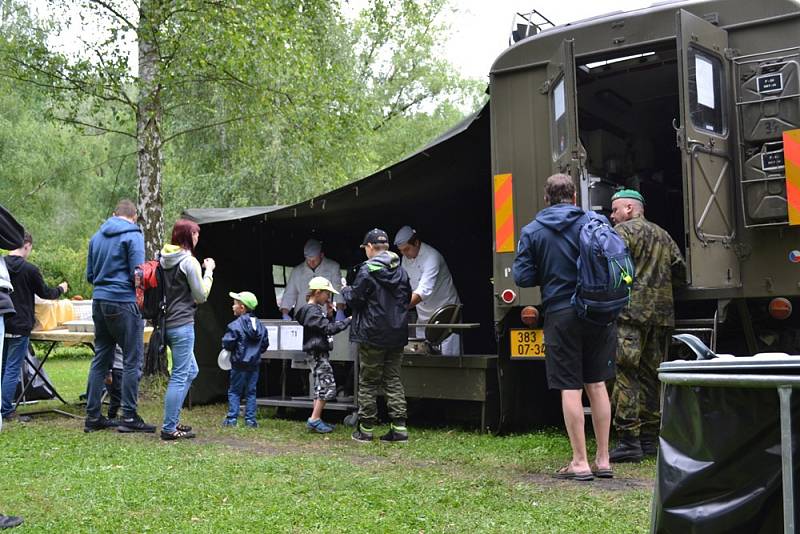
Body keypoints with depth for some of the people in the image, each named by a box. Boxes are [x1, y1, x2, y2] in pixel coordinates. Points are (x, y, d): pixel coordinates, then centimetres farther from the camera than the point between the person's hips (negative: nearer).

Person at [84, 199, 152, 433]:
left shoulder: (97, 237, 13)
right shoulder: (133, 236, -8)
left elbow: (90, 275, 17)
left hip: (99, 301, 7)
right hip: (124, 303, -7)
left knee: (100, 359, 12)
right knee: (132, 360, -2)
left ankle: (93, 416, 15)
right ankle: (129, 417, -2)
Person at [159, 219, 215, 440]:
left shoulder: (164, 260, 10)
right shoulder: (189, 262, -14)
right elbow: (201, 296, -7)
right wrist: (209, 271, 3)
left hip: (168, 322, 9)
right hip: (182, 323, -9)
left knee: (191, 371, 20)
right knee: (180, 376, -4)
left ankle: (172, 420, 23)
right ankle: (169, 428, 0)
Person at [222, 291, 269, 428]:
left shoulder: (235, 325, -14)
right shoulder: (260, 325, 5)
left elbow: (227, 343, -16)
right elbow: (265, 344, 10)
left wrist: (227, 347, 5)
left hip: (239, 364, -5)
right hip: (254, 364, 5)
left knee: (234, 391, 4)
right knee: (251, 392, 11)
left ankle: (232, 419, 2)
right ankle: (250, 419, 9)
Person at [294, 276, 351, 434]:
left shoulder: (316, 309, 16)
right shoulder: (312, 311, -16)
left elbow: (325, 326, 20)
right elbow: (329, 329, -22)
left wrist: (328, 315, 7)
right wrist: (348, 320, -17)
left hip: (319, 352, 11)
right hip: (319, 351, -11)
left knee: (320, 386, 12)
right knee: (329, 386, -11)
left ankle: (316, 420, 15)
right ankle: (314, 419, -8)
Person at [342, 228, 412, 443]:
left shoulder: (367, 270, -12)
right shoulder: (400, 271, 6)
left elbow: (355, 299, -9)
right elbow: (407, 298, 14)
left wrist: (346, 290, 11)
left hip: (372, 336, -5)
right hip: (397, 335, 5)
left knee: (368, 382, 5)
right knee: (393, 380, 11)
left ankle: (365, 429, 11)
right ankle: (399, 427, 6)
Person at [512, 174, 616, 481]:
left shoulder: (532, 231, -1)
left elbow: (522, 277, -4)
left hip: (561, 315, -3)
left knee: (570, 389, 2)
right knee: (597, 384, 11)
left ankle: (580, 462, 5)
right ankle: (603, 459, 16)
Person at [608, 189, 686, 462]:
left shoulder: (624, 231, -1)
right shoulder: (664, 236, 21)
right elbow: (680, 272, 20)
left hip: (630, 311, -8)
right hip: (662, 314, 8)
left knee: (625, 374, -8)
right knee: (650, 376, 12)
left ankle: (629, 440, -13)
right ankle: (649, 439, 16)